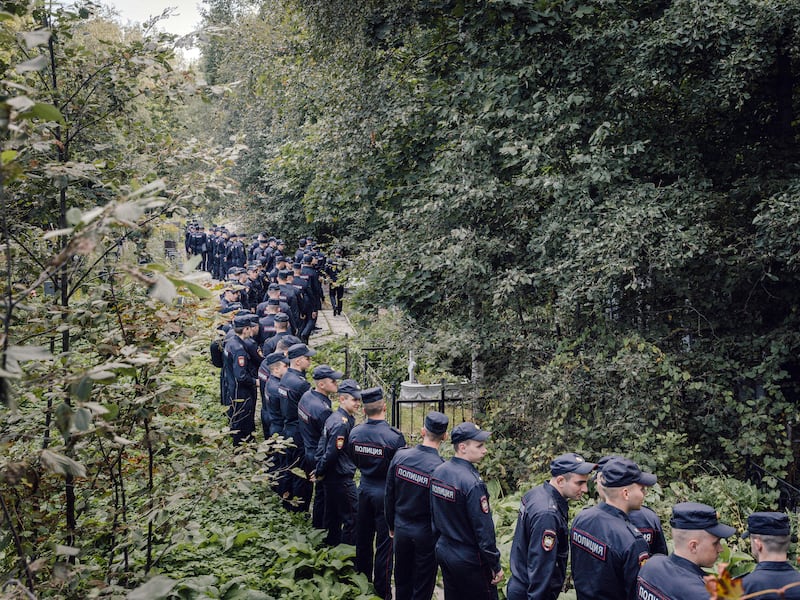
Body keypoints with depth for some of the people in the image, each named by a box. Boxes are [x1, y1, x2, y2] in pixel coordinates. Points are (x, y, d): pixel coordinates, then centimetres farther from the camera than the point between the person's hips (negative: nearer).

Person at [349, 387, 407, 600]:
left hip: (365, 489, 5)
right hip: (386, 494, -5)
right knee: (384, 543, 6)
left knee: (363, 537, 20)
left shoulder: (355, 433, -7)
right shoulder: (394, 436, -23)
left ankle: (362, 578, 36)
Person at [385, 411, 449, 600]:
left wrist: (392, 526, 14)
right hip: (426, 535, -4)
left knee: (402, 581, 21)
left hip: (401, 530, 4)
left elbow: (389, 496, -1)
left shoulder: (400, 456, -11)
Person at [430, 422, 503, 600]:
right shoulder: (473, 484, -25)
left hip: (443, 552, 8)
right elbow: (483, 530, -21)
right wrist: (496, 566, -11)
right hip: (469, 560, -8)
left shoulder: (438, 472, -1)